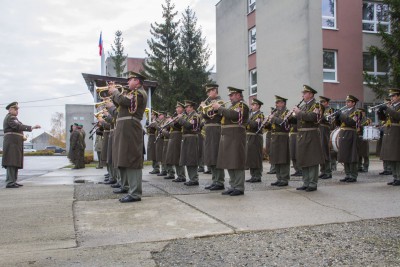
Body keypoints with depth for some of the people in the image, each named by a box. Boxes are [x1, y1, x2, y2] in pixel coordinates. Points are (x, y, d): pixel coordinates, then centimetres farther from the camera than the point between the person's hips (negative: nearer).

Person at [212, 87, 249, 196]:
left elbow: (233, 114, -22)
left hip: (235, 138, -9)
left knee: (237, 163, -7)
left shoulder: (242, 105, -5)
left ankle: (239, 188, -3)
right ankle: (233, 186, 15)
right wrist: (217, 108, 8)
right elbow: (225, 117, 21)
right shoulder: (233, 106, 24)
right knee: (230, 163, 9)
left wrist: (220, 107, -15)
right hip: (227, 138, 9)